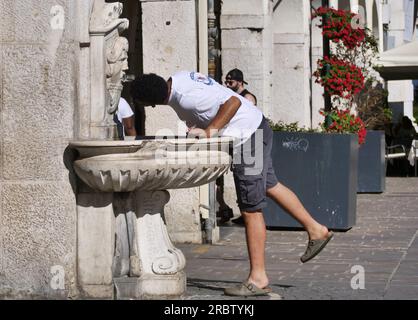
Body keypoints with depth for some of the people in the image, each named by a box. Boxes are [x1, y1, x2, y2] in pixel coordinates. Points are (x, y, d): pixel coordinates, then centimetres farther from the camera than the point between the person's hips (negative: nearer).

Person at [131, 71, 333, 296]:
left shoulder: (186, 97, -28)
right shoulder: (176, 79, 0)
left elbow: (233, 102, -28)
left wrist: (208, 131, -25)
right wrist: (197, 127, -1)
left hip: (247, 138, -10)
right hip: (255, 127, 10)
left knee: (250, 210, -4)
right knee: (270, 186, 26)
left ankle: (258, 279, 3)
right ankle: (316, 231, 40)